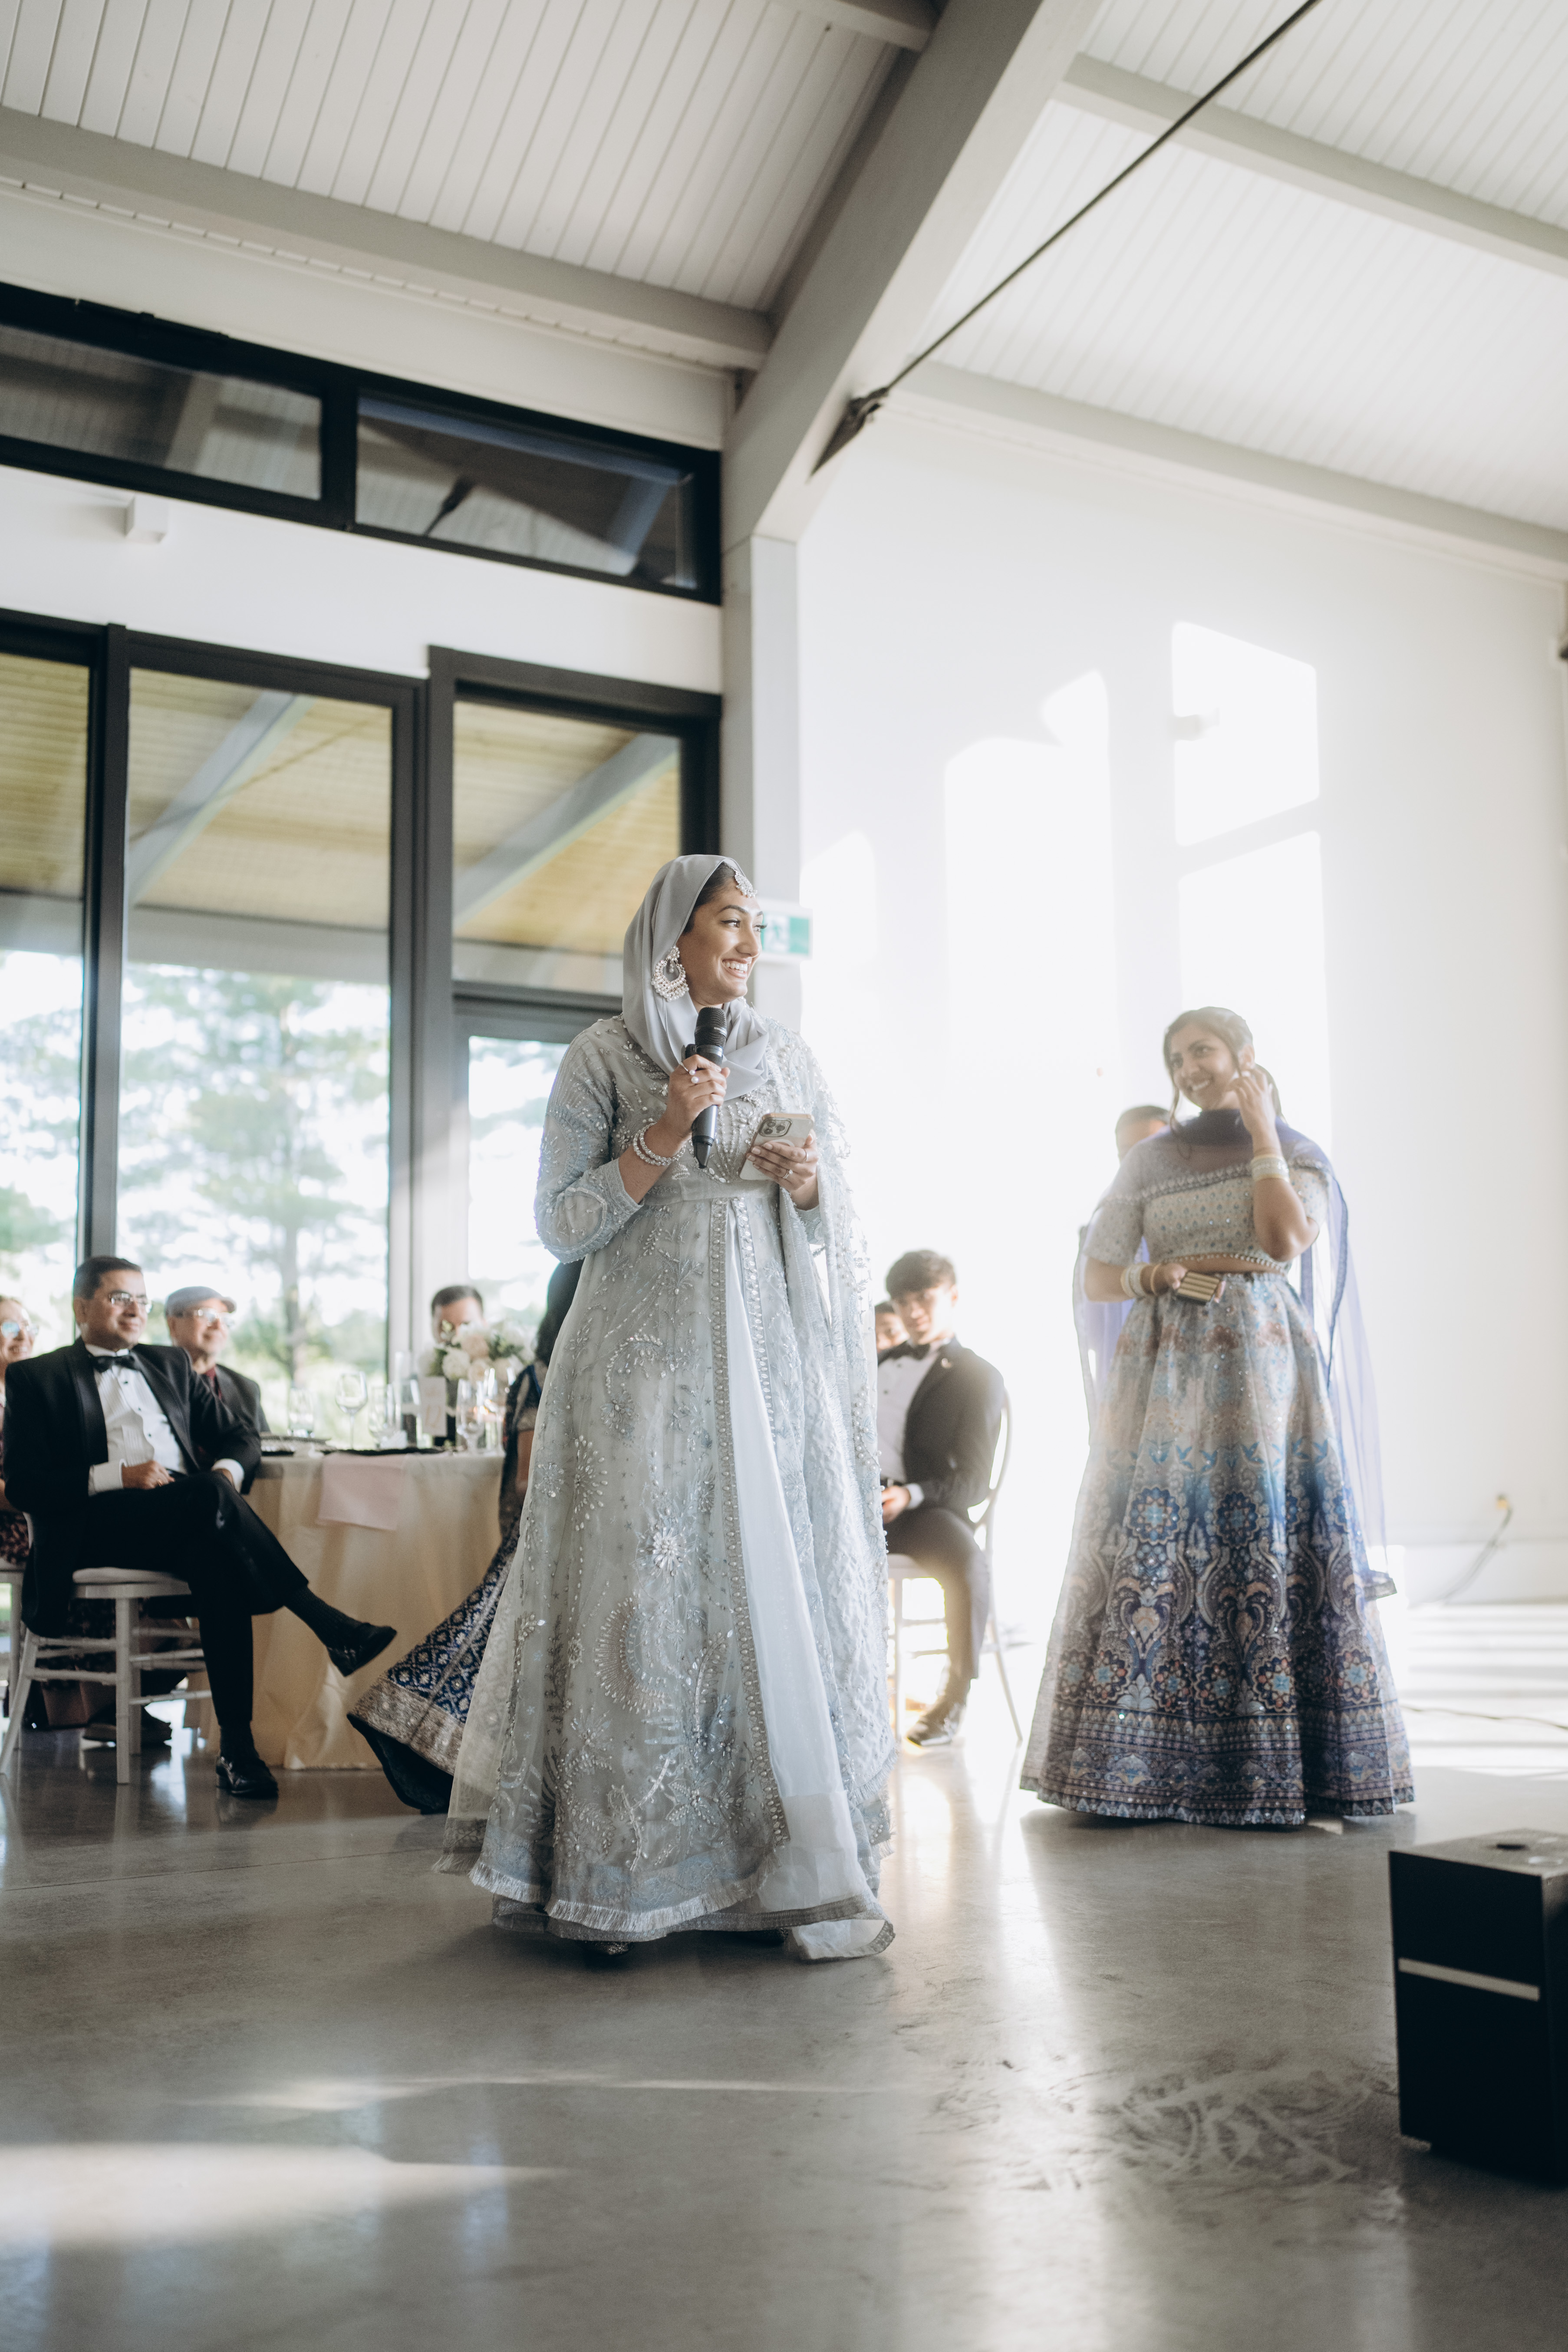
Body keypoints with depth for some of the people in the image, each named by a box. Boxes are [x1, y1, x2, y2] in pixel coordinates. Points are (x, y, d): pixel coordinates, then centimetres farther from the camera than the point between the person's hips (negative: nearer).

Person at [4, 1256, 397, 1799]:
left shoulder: (171, 1365, 27)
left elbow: (239, 1436, 24)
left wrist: (228, 1470, -1)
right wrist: (117, 1477, -14)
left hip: (190, 1524, 4)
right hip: (99, 1527, -4)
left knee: (219, 1560, -33)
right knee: (207, 1496, -34)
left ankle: (236, 1744, -37)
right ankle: (328, 1626, -36)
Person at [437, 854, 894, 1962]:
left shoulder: (786, 1056, 14)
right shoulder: (603, 1057, 4)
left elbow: (845, 1220, 15)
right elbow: (562, 1223, -2)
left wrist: (807, 1182, -6)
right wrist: (664, 1137, -12)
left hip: (771, 1359, 3)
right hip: (647, 1362, -3)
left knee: (781, 1583, -2)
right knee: (646, 1589, -6)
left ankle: (790, 1858, 5)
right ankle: (628, 1872, 4)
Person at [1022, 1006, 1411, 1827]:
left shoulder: (1298, 1154, 10)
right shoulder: (1149, 1160, 15)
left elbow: (1284, 1242, -10)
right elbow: (1096, 1276, 12)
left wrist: (1261, 1130, -4)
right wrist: (1155, 1275, -9)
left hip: (1263, 1367, -1)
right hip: (1166, 1373, 2)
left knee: (1271, 1543, -8)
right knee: (1153, 1546, -6)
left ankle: (1277, 1758, -1)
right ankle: (1143, 1756, -3)